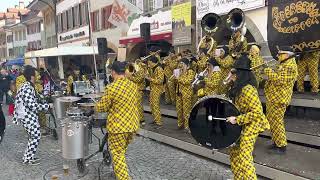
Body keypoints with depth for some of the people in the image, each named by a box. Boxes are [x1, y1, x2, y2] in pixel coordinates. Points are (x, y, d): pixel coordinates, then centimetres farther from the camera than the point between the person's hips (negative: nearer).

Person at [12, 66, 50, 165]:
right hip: (28, 117, -10)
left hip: (27, 116, 10)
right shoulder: (28, 89, -22)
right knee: (36, 137, -1)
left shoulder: (26, 86, 10)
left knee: (34, 137, 17)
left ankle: (29, 156, 27)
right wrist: (46, 106, -17)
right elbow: (32, 105, -25)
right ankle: (28, 159, 9)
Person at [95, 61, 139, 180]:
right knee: (122, 151, 25)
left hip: (118, 126, -6)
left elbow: (102, 107, -9)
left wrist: (97, 106, 15)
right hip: (132, 124, 7)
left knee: (118, 155, 7)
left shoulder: (111, 88, -19)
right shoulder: (133, 85, 0)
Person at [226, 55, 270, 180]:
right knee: (234, 152, 15)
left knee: (243, 157, -4)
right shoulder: (238, 88, 5)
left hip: (251, 125, -9)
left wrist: (237, 119, -24)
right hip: (243, 125, 9)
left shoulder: (248, 89, -24)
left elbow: (257, 112, -25)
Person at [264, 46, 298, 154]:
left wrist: (269, 72, -18)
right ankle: (276, 143, 27)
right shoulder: (284, 64, 18)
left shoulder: (290, 66, -15)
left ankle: (282, 146, 4)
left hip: (278, 99, -11)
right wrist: (268, 71, 7)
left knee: (276, 122, -6)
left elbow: (280, 80, -25)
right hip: (273, 97, 11)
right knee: (271, 121, 16)